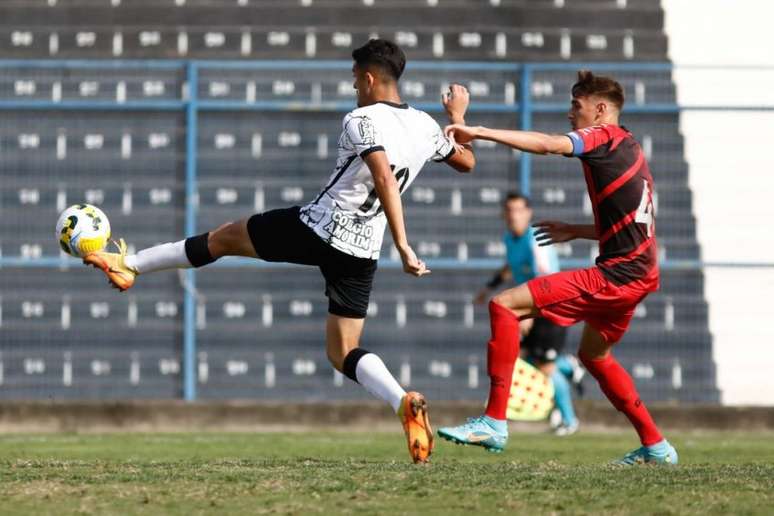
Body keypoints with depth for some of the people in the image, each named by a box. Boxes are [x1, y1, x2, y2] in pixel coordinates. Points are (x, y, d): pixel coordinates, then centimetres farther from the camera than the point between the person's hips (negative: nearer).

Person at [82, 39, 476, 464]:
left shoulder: (362, 121, -14)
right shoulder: (424, 126, 7)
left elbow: (385, 180, -28)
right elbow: (466, 161, 25)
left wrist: (403, 247, -33)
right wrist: (458, 118, 42)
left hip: (315, 228, -5)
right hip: (362, 253, 5)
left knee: (224, 237, 16)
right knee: (343, 353, 9)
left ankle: (128, 264, 26)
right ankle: (404, 403, -19)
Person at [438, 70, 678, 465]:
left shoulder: (605, 136, -6)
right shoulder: (629, 149, 21)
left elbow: (547, 144, -24)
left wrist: (480, 133, -29)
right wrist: (575, 231, 27)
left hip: (615, 276, -10)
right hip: (639, 273, 10)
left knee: (505, 305, -13)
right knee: (594, 355, 30)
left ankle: (494, 423, -18)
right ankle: (656, 447, 32)